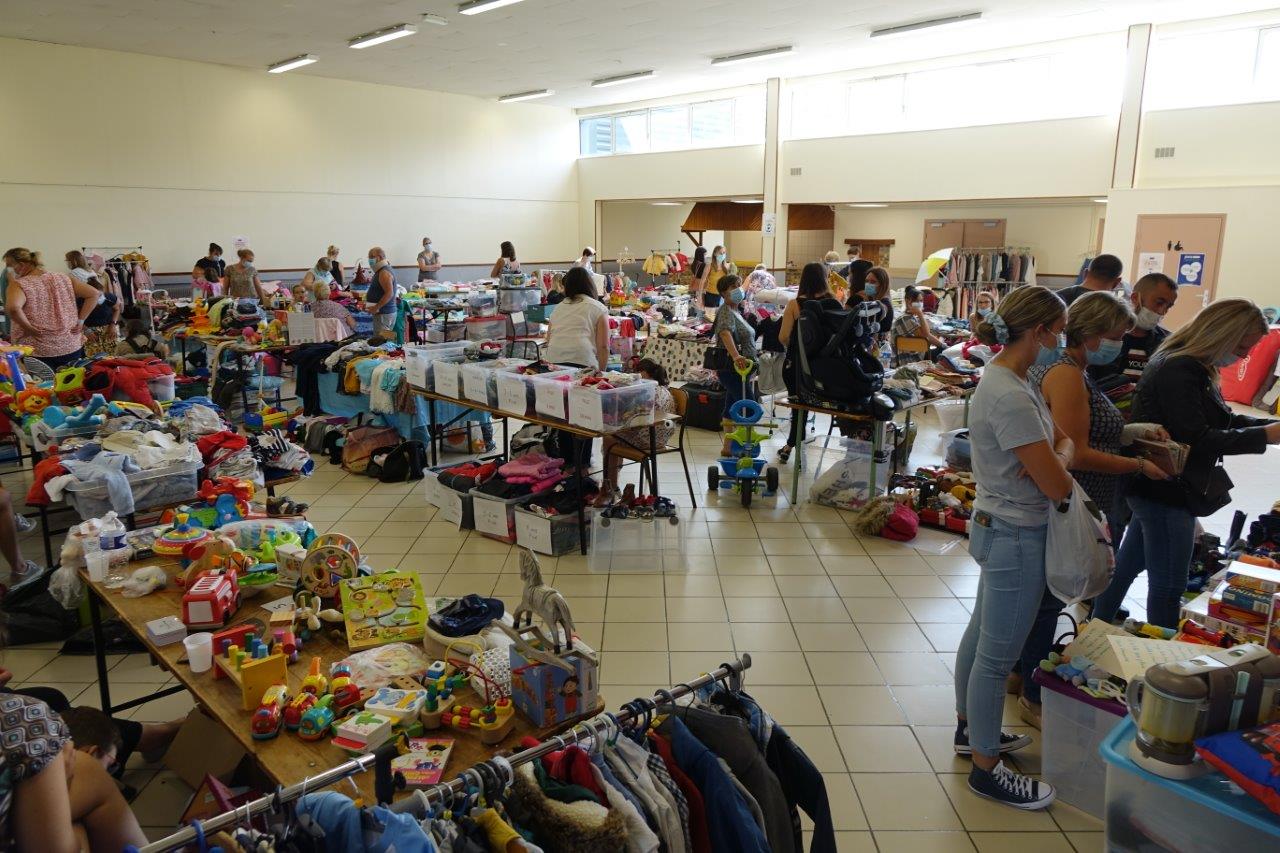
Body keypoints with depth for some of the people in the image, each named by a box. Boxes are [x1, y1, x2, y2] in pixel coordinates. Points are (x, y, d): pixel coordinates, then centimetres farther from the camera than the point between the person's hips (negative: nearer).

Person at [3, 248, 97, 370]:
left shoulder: (19, 285, -9)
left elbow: (13, 308, -29)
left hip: (38, 352, -5)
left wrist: (28, 328, -14)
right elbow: (94, 294, 4)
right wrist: (80, 320, 3)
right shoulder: (62, 278, 6)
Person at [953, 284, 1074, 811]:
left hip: (1001, 528, 10)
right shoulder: (1011, 397, -26)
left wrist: (1054, 456, -13)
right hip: (1017, 538, -10)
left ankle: (970, 729, 41)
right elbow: (1057, 486, -24)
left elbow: (1064, 441, 9)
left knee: (981, 635, 23)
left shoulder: (1007, 379, 5)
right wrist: (1056, 465, -2)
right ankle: (985, 769, 19)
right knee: (998, 657, 4)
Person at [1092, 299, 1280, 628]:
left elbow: (1222, 419, 17)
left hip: (1156, 489, 11)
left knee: (1128, 564, 20)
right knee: (1168, 588, -2)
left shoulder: (1193, 367, 12)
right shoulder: (1177, 371, -21)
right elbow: (1197, 438, -23)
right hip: (1166, 492, -11)